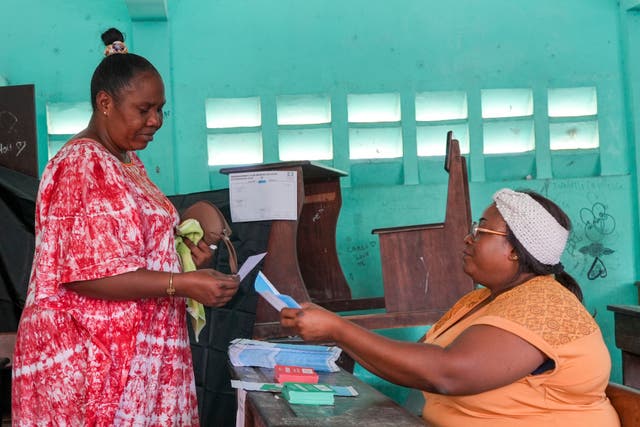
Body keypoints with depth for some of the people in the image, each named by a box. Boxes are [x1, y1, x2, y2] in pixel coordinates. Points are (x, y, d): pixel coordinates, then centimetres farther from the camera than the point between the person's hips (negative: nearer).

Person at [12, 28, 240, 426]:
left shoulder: (128, 163, 13)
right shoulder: (79, 166, -17)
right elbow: (87, 274, -23)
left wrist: (179, 251, 4)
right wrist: (183, 283, -25)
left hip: (136, 350, 9)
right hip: (89, 358, -9)